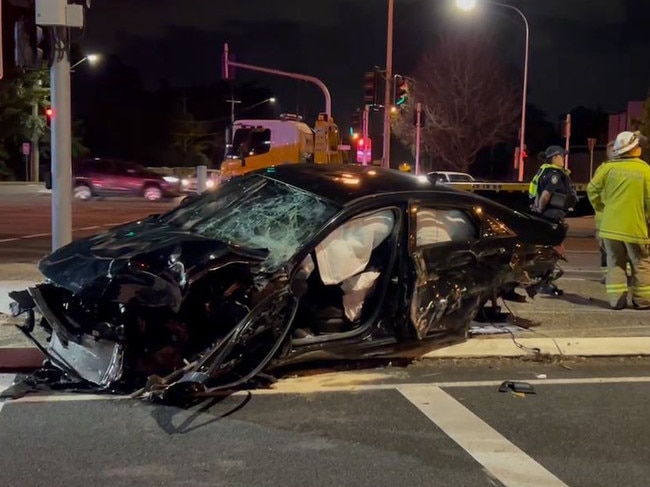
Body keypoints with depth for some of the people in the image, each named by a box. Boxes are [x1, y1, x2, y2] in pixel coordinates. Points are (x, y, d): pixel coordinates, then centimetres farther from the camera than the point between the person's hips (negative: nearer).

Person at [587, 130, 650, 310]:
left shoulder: (608, 167, -3)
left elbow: (592, 189, 1)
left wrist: (599, 207, 17)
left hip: (611, 225, 3)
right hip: (635, 227, -3)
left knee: (615, 264, 11)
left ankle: (616, 299, 8)